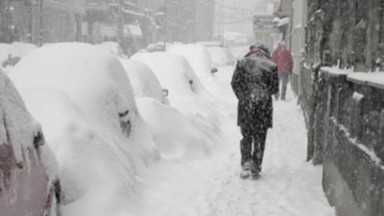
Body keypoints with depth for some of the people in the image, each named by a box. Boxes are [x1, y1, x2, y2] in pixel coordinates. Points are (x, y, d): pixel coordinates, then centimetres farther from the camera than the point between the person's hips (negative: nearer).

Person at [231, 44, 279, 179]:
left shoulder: (243, 63, 3)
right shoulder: (271, 66, 2)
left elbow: (235, 83, 0)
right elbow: (274, 88, 1)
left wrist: (243, 97, 11)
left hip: (245, 104, 0)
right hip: (264, 105, 0)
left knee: (246, 137, 13)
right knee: (260, 139, 9)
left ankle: (246, 163, -4)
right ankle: (256, 169, 10)